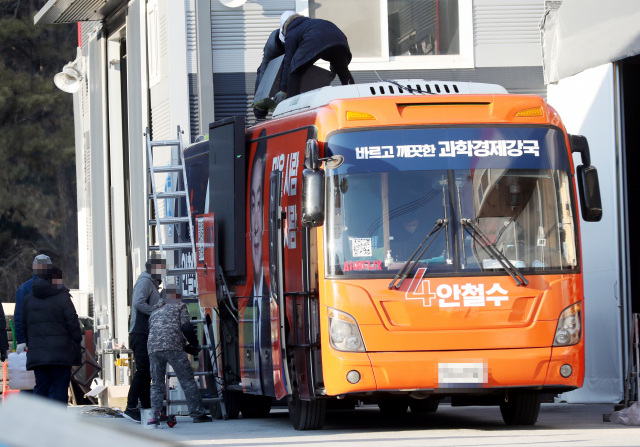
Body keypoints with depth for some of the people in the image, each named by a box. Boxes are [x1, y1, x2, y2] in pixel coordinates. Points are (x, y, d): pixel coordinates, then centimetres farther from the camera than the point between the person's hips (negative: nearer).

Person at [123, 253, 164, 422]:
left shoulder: (151, 284, 25)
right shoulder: (145, 282, -6)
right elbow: (139, 302, -21)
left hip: (146, 335, 11)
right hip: (141, 334, -11)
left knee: (145, 373, 9)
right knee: (143, 371, -16)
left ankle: (147, 409, 10)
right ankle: (131, 408, -19)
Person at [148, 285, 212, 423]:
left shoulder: (155, 312, 31)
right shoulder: (179, 306, 16)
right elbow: (186, 327, 2)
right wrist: (195, 344, 18)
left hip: (153, 349, 4)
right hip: (173, 348, -4)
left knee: (157, 385, 10)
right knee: (188, 381, 0)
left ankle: (156, 414, -7)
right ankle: (197, 414, -3)